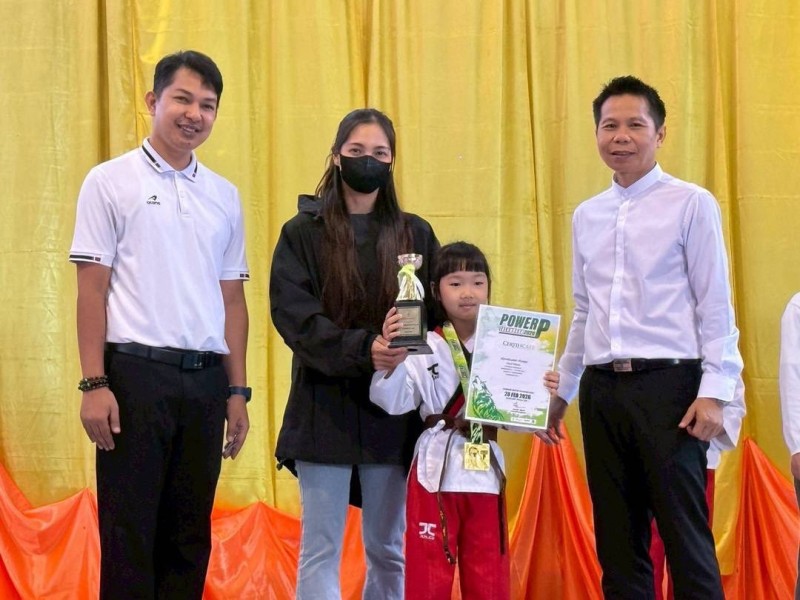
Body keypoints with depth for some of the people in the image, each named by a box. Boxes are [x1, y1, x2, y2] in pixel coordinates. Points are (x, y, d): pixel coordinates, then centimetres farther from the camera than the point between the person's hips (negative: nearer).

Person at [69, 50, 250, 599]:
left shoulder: (225, 196, 13)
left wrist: (237, 391, 11)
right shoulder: (111, 182, 0)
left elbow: (232, 298, 15)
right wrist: (94, 384, -10)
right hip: (136, 372, -4)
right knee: (129, 531, 0)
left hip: (206, 378, 4)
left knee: (191, 532, 9)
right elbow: (91, 288, -3)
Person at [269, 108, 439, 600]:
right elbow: (293, 314, -10)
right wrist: (361, 348, -24)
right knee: (321, 552, -2)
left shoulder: (415, 235, 9)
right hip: (325, 407, -2)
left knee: (389, 550, 9)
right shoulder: (302, 234, 2)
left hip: (393, 408, 3)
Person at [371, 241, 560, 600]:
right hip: (437, 468, -2)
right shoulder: (424, 348, -4)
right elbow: (394, 402, -10)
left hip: (486, 469, 2)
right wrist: (393, 360, -24)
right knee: (429, 571, 5)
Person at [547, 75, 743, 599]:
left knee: (685, 536, -3)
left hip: (668, 384, -5)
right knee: (617, 538, 11)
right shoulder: (587, 216, 13)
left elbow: (715, 306, -6)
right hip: (603, 389, 6)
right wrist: (561, 391, 20)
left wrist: (715, 392, -12)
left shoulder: (692, 204, -3)